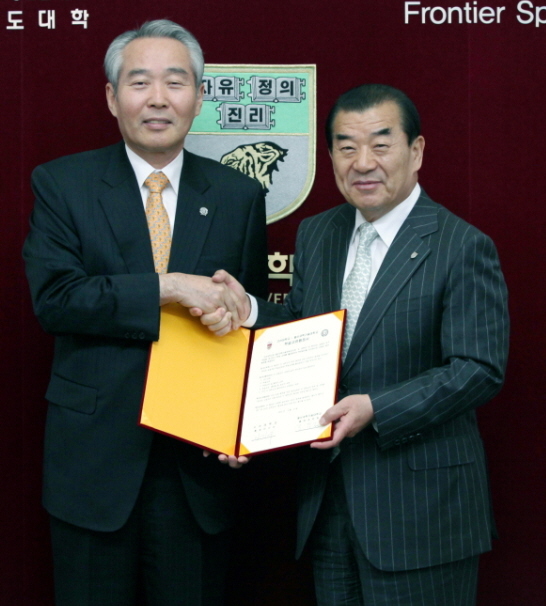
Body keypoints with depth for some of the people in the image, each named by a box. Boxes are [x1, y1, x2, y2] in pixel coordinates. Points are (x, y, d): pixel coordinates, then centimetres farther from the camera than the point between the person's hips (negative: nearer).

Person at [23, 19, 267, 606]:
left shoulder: (239, 196, 4)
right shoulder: (60, 184, -2)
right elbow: (53, 296, -14)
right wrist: (168, 287, -24)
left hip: (198, 457, 2)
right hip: (93, 457, -1)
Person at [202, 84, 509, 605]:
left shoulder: (463, 248, -11)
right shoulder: (315, 235, 8)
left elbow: (479, 370, -16)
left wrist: (376, 409, -25)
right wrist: (246, 310, -7)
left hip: (418, 503, -5)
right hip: (328, 497, 6)